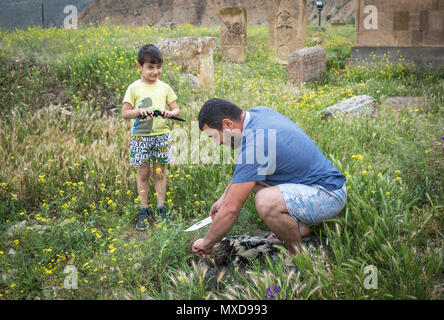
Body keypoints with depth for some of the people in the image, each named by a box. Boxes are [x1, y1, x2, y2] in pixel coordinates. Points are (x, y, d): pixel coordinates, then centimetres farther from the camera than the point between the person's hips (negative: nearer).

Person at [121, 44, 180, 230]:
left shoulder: (164, 88, 7)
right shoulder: (134, 88, 0)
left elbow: (176, 109, 10)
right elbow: (125, 113, -1)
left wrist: (170, 113, -13)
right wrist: (139, 111, -19)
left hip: (161, 135, 2)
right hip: (140, 136, -1)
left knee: (159, 172, 5)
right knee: (143, 173, 3)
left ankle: (161, 209, 13)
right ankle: (144, 210, 12)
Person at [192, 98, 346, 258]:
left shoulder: (254, 145, -26)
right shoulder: (259, 112, 2)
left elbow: (231, 209, -21)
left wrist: (206, 243, -7)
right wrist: (224, 197, 20)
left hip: (328, 195, -10)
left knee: (265, 201, -34)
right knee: (249, 176, 16)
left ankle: (298, 254, -9)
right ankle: (299, 226, 14)